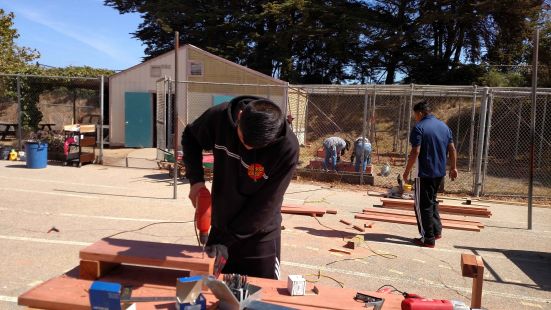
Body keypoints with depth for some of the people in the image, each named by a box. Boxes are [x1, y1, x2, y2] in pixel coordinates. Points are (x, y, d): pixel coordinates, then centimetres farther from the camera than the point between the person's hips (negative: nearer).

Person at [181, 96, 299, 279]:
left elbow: (266, 204, -21)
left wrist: (226, 238, -17)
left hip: (260, 237, -3)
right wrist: (196, 178, -12)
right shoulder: (220, 117, -17)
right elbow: (190, 137, 3)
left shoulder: (287, 148, -26)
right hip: (220, 227, 3)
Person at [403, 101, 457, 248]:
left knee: (423, 205, 2)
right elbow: (452, 149, 10)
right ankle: (437, 230, 27)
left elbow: (415, 152, -19)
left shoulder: (419, 127, -13)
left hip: (424, 173, -8)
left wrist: (407, 171, -11)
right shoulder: (444, 126, 9)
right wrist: (453, 167, 18)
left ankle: (428, 239, 6)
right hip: (440, 172, 8)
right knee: (432, 200, 25)